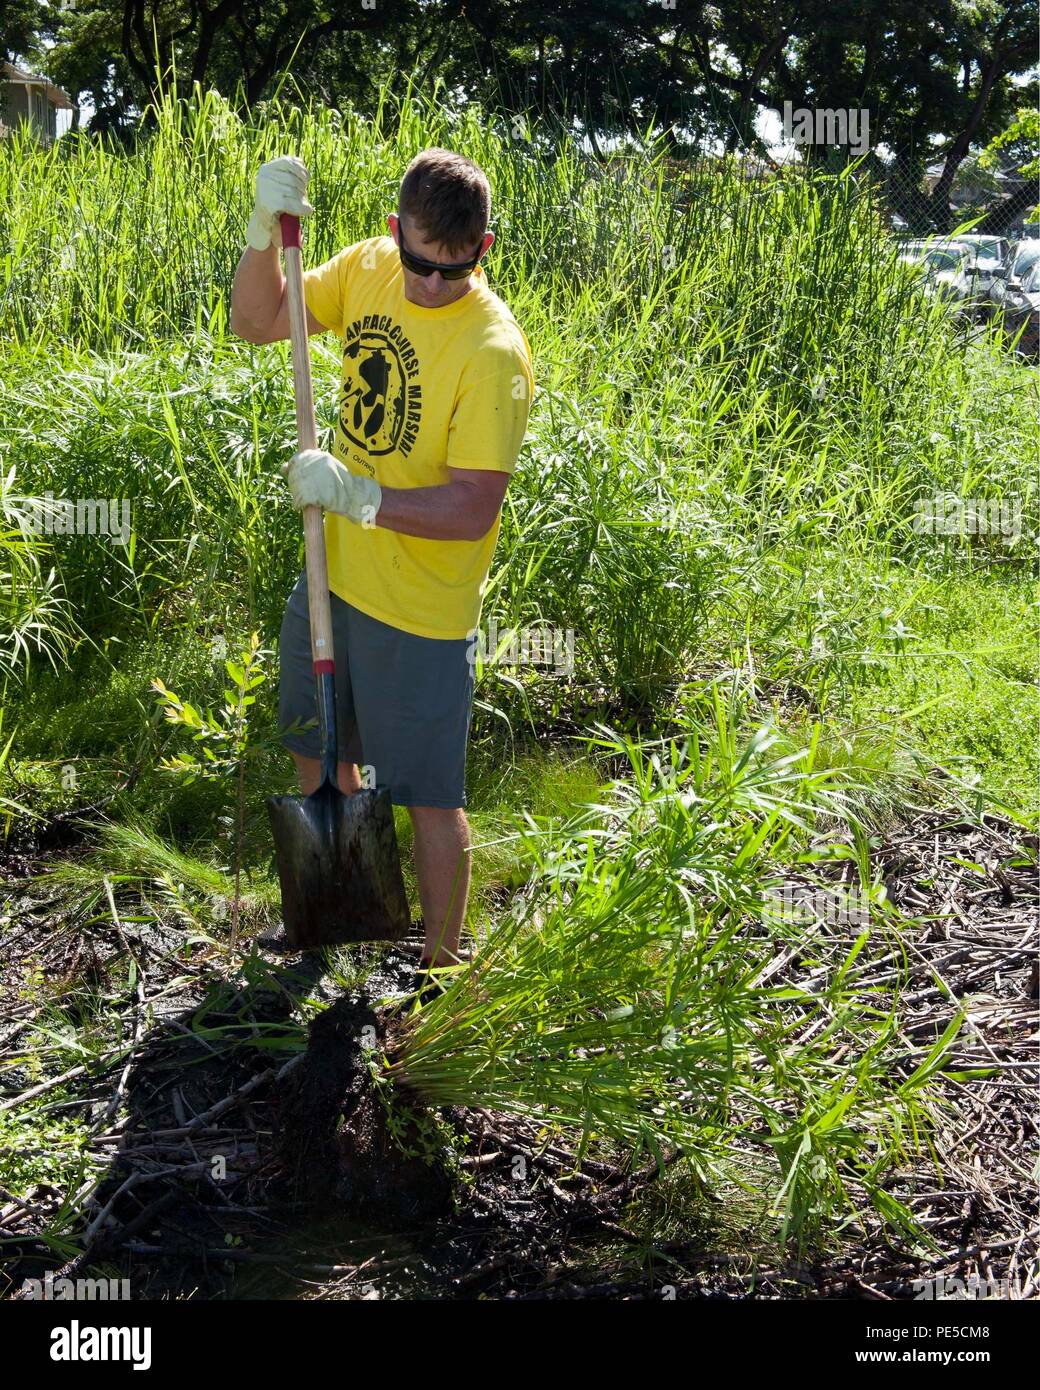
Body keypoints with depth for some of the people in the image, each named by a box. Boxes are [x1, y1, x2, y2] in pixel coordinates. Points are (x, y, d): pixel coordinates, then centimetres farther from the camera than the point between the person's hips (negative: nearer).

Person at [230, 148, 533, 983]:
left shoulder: (494, 352, -24)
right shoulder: (368, 268, -4)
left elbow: (472, 509, -25)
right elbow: (257, 322, 4)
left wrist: (356, 494, -35)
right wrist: (264, 232, -13)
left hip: (419, 608, -7)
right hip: (334, 572, 7)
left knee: (428, 797, 5)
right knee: (319, 751, 24)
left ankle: (441, 965, 25)